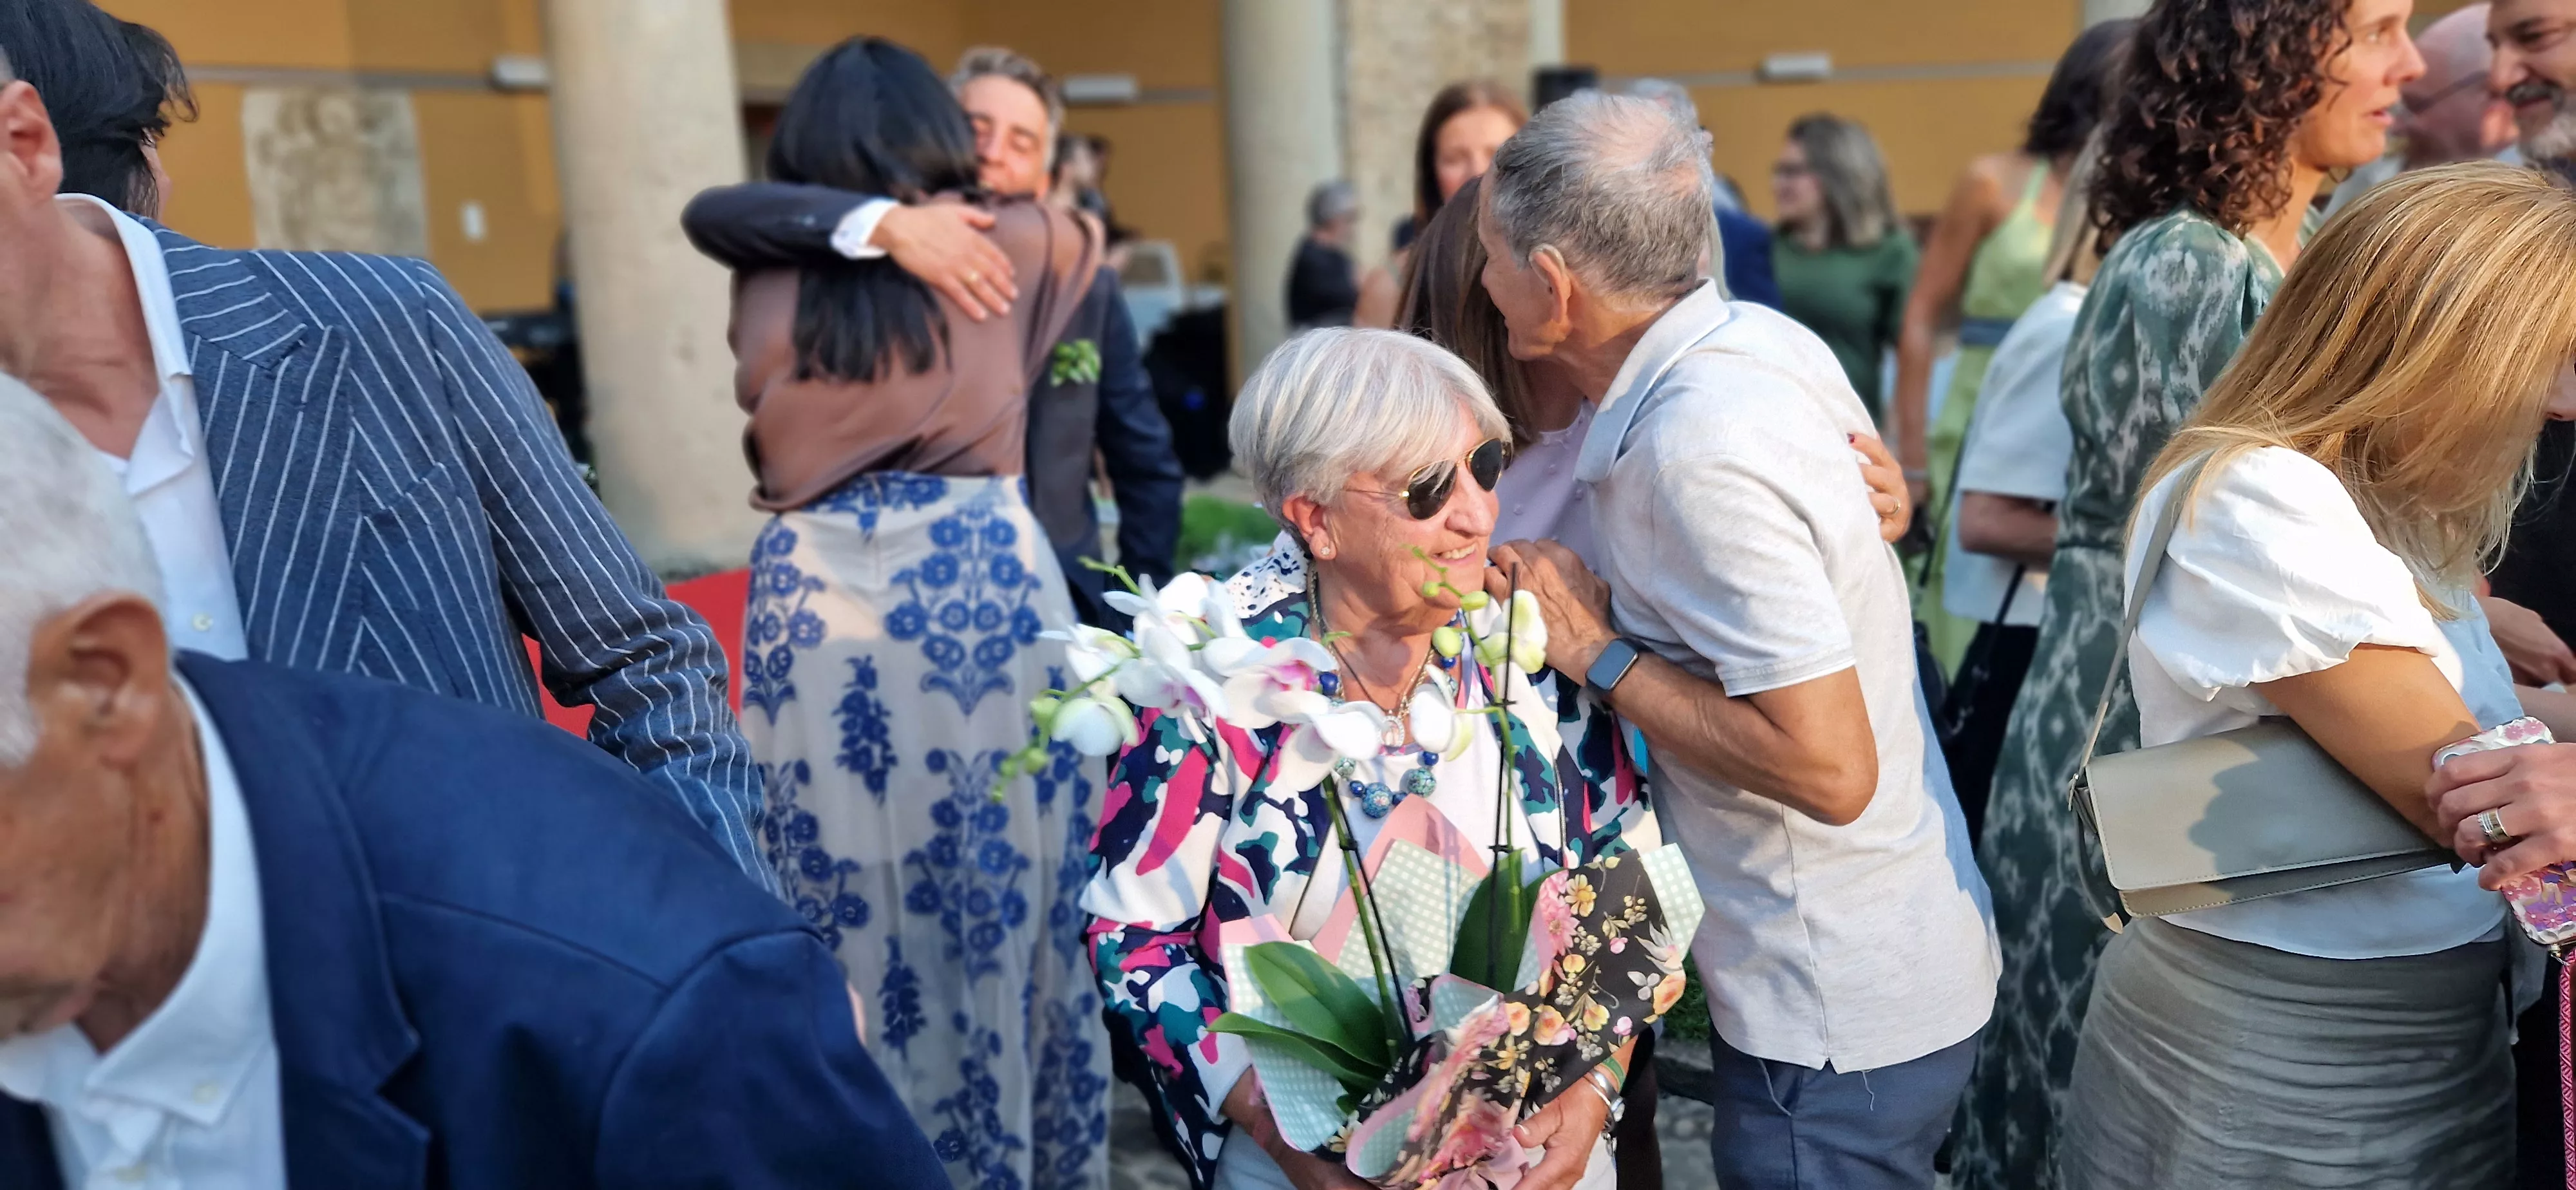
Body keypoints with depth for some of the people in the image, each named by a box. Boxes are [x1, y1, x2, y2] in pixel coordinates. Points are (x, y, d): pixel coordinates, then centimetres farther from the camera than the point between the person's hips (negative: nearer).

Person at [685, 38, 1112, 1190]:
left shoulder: (770, 279, 3)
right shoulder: (1006, 249, 3)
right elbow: (1081, 235, 24)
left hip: (817, 595, 1)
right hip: (980, 586, 0)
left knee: (844, 902, 8)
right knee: (1004, 882, 10)